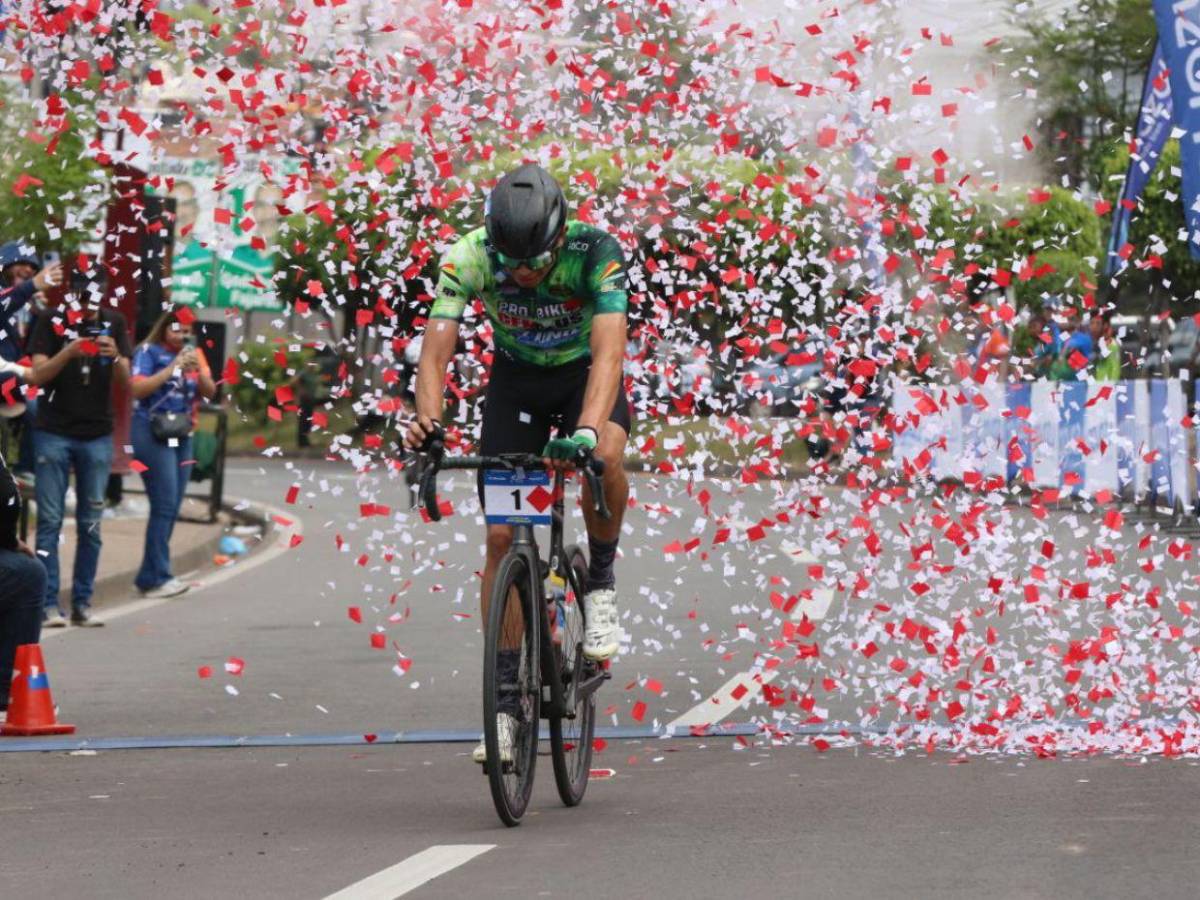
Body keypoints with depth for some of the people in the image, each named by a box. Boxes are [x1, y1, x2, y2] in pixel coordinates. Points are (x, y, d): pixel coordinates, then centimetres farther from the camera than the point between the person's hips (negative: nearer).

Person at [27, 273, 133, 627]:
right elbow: (37, 375, -8)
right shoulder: (51, 320, -1)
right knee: (50, 521, -5)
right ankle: (49, 603, -5)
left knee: (91, 524, 4)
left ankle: (82, 603, 8)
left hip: (97, 435, 2)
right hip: (54, 434, -2)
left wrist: (115, 357, -19)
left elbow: (125, 380, 2)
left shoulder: (114, 322, 6)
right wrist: (68, 352, -24)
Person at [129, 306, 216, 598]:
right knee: (164, 505, -13)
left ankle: (149, 576, 11)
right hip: (153, 432, -6)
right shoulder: (149, 352, -2)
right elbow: (137, 388, -14)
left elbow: (210, 392, 9)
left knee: (172, 507, 5)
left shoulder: (193, 354, 13)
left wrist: (199, 370, -10)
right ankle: (158, 578, -13)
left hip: (182, 434, 6)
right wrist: (173, 367, -17)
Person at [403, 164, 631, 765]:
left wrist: (587, 429, -59)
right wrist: (427, 419, -53)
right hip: (516, 377, 2)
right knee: (502, 535, -8)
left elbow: (608, 350, -43)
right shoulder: (469, 257, -27)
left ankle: (601, 580, -8)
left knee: (605, 453, -35)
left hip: (584, 373, -2)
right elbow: (436, 348, -33)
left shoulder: (594, 253, -32)